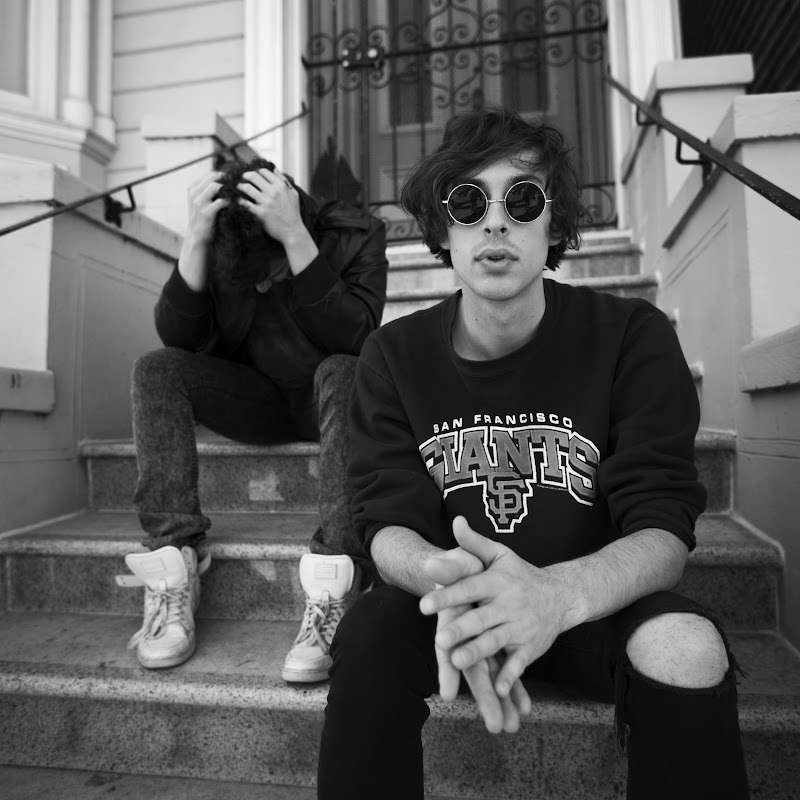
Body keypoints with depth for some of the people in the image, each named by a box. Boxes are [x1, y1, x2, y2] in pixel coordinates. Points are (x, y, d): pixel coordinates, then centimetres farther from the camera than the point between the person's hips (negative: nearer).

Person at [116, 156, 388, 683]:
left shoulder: (356, 233, -16)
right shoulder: (218, 242, -8)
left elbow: (352, 336, -31)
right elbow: (177, 337, -17)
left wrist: (295, 236, -36)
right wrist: (196, 238, -27)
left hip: (326, 398, -3)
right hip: (256, 398, 3)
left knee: (342, 371, -36)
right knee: (156, 370, -18)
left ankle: (334, 591, -40)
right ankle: (174, 569, -24)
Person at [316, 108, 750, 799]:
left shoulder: (633, 338, -10)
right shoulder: (395, 355, -5)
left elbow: (662, 527, -16)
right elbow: (388, 521, -11)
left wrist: (560, 593, -39)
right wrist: (446, 582, -36)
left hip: (595, 602, 0)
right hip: (452, 607, 1)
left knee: (687, 651, -30)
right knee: (369, 634, -28)